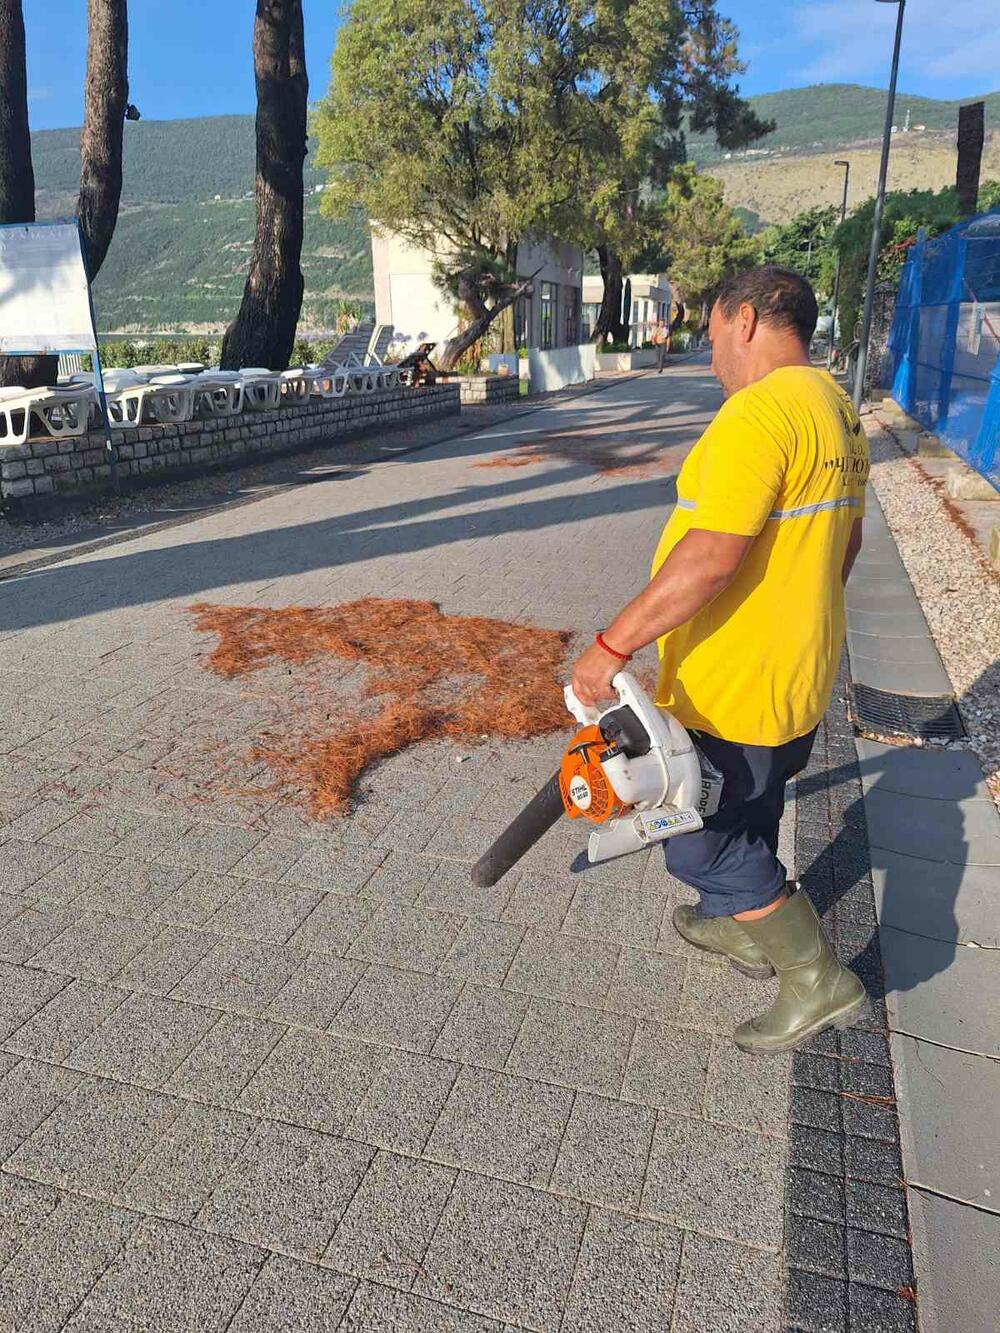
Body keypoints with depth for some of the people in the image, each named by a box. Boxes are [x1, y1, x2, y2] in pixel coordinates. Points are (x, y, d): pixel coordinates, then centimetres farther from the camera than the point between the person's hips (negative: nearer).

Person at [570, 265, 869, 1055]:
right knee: (750, 811, 26)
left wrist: (612, 647, -26)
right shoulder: (837, 409, 9)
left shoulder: (761, 412, -23)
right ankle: (743, 930, 47)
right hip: (800, 671, 10)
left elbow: (708, 559, -31)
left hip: (735, 687, -10)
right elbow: (845, 541, 18)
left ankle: (819, 982, 17)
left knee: (702, 840, 5)